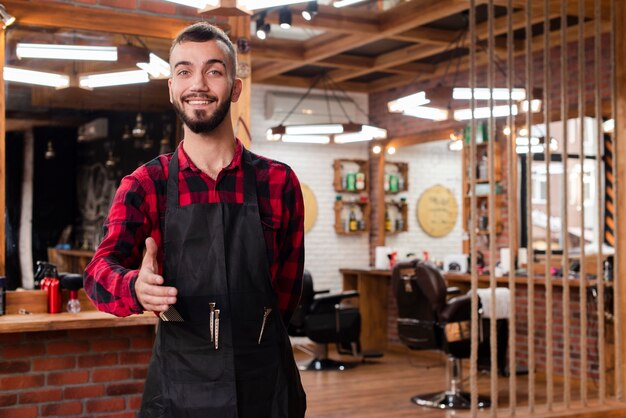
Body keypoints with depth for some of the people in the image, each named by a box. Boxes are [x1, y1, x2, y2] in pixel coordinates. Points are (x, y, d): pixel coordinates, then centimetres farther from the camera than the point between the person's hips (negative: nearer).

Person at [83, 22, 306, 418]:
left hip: (265, 384, 0)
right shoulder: (145, 184, -1)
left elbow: (288, 283, 8)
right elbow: (102, 268, -14)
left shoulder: (279, 182, 0)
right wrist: (135, 287, -34)